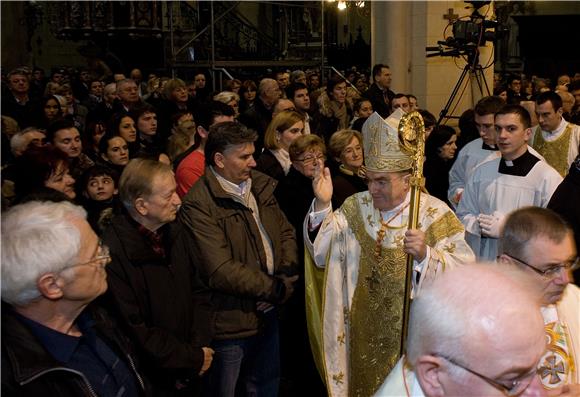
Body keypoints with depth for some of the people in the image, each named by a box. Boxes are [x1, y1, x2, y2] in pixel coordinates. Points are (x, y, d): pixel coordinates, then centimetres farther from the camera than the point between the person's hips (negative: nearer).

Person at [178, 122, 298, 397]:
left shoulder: (259, 186, 4)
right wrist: (275, 288, -16)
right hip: (231, 322, -7)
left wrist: (286, 275, -8)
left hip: (267, 311, 7)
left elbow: (285, 232, 10)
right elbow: (220, 271, -26)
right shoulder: (198, 205, -21)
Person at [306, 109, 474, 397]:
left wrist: (425, 255, -37)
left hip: (413, 336, -3)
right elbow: (322, 253, -4)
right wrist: (322, 205, -16)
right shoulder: (355, 207, 0)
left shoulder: (435, 215, -12)